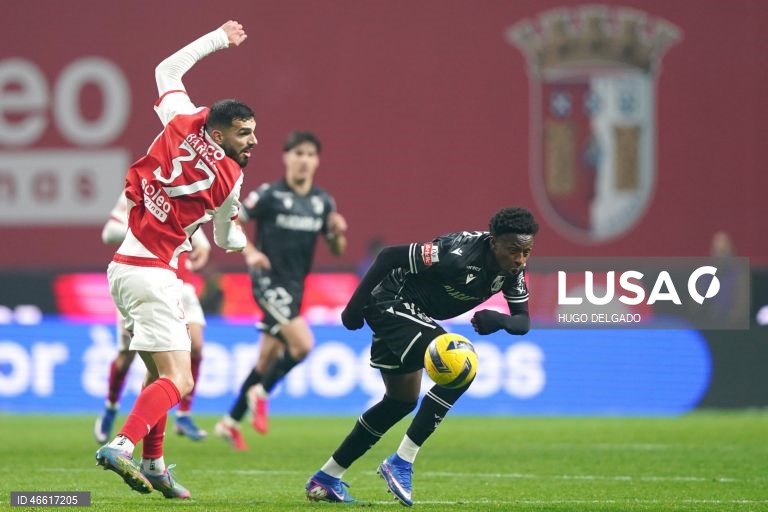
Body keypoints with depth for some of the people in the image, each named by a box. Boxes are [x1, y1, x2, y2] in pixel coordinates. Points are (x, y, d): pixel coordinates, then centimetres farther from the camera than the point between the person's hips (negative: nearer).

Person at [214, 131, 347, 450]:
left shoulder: (323, 202, 5)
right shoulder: (268, 195, -10)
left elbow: (337, 251, 11)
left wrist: (339, 233, -11)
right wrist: (249, 252, -19)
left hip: (294, 288, 6)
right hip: (269, 281, -6)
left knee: (269, 358, 11)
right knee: (303, 344, -21)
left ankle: (231, 422, 24)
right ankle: (260, 393, 2)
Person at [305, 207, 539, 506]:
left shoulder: (512, 271, -9)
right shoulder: (459, 254, -32)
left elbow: (523, 321, -5)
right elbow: (389, 256, -26)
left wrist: (501, 321, -29)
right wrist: (355, 306, -20)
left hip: (411, 314, 10)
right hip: (391, 303, -10)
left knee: (401, 402, 19)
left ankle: (326, 478, 30)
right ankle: (400, 463, -18)